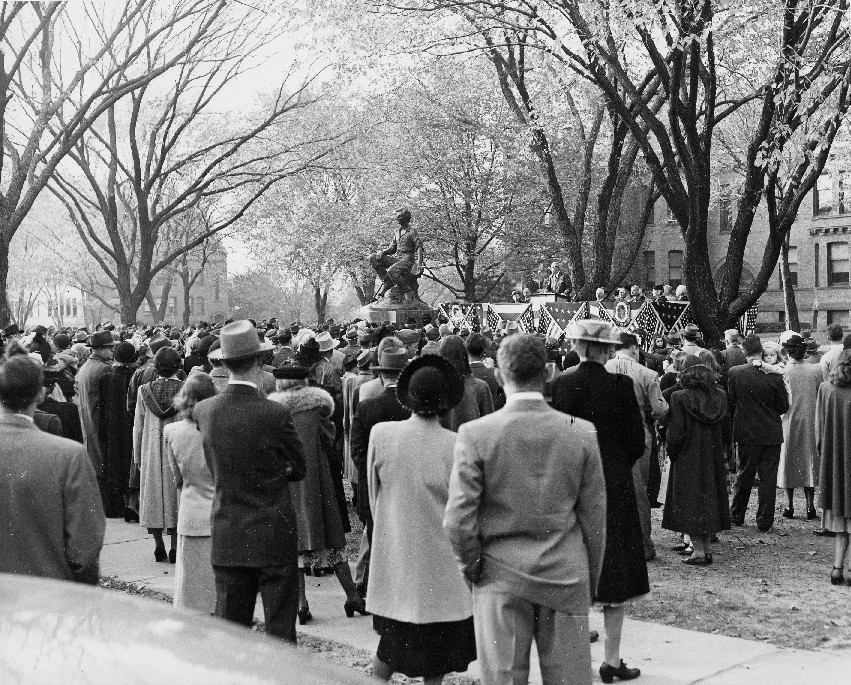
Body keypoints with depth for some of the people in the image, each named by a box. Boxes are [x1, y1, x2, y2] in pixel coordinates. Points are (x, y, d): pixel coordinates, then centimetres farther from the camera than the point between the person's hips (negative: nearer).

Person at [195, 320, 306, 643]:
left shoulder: (204, 411, -2)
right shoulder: (274, 414, -15)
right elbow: (298, 468, -2)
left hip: (227, 540, 4)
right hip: (274, 536, -4)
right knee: (280, 630, 5)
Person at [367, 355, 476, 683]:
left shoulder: (380, 434, -8)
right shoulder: (456, 446, -14)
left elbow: (373, 494, 4)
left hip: (394, 554, 2)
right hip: (440, 557, -2)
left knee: (393, 640, 15)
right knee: (438, 641, 12)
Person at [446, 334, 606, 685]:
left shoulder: (475, 434, -11)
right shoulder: (582, 433, -4)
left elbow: (458, 519, -12)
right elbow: (594, 519, 1)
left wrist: (471, 566, 5)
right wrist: (590, 581, 12)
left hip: (501, 578, -1)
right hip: (566, 576, 2)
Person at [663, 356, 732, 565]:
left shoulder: (680, 398, -15)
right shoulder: (720, 396, 0)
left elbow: (676, 433, -15)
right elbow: (727, 432, 7)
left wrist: (672, 453, 0)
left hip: (688, 460, -5)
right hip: (714, 460, 5)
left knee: (691, 502, 2)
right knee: (710, 499, 14)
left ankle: (698, 551, 0)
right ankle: (706, 547, 18)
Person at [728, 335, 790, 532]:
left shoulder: (734, 373, -10)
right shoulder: (774, 376, -12)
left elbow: (730, 402, -1)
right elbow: (784, 406, -3)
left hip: (746, 432, 1)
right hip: (771, 433, -1)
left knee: (744, 475, 15)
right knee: (768, 477, 6)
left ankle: (737, 516, 25)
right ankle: (764, 521, 9)